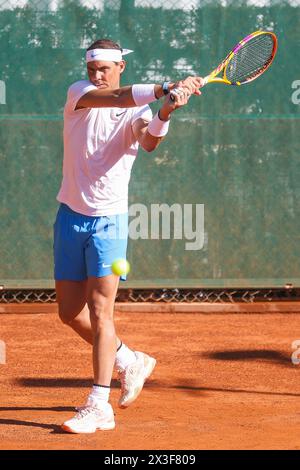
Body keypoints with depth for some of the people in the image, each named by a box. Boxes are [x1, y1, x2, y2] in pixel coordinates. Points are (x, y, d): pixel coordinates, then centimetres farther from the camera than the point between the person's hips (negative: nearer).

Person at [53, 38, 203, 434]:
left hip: (109, 220, -3)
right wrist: (165, 89, -37)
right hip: (71, 217, 3)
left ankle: (99, 406, -10)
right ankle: (130, 362, 29)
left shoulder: (137, 113, -2)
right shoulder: (79, 94, -2)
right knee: (70, 312, 7)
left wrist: (164, 114, -46)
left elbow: (149, 142, -24)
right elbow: (116, 98, -23)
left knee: (100, 311, -11)